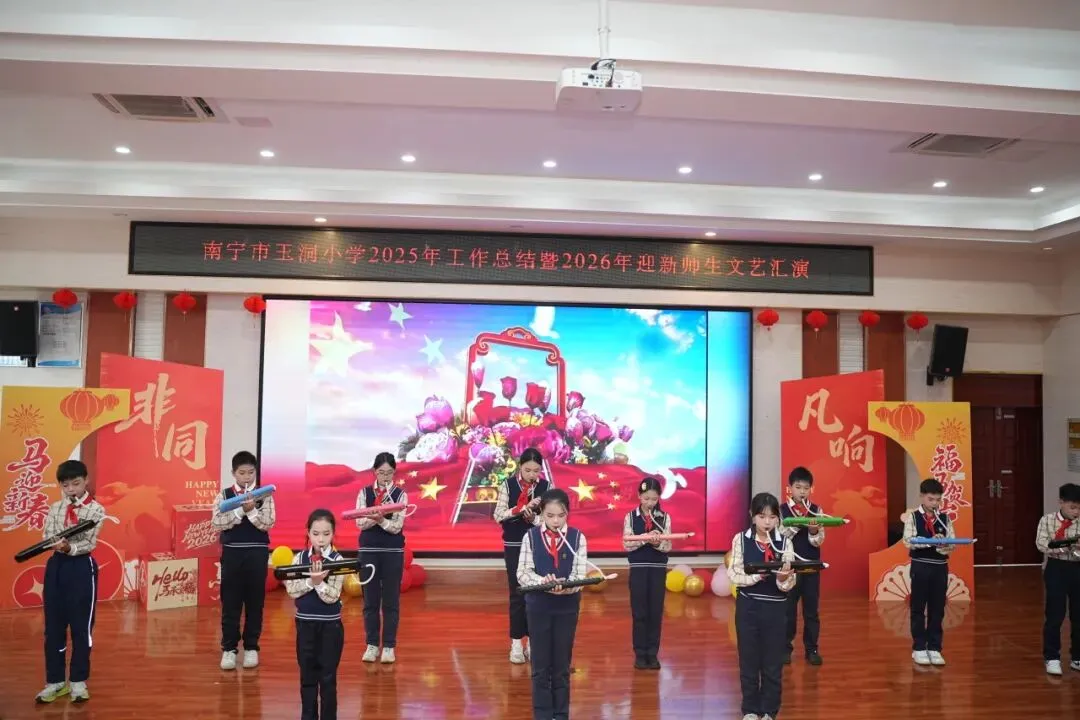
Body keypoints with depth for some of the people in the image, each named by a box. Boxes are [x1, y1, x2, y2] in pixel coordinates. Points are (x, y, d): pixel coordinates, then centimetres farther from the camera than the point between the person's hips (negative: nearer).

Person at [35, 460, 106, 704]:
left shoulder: (96, 509, -5)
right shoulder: (55, 508, 8)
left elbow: (90, 543, -12)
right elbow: (46, 536, 0)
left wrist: (70, 548, -32)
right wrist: (57, 544, -23)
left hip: (81, 567, -4)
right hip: (56, 566, 4)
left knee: (81, 626, 2)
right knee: (53, 626, 8)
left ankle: (78, 681, 14)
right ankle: (55, 681, 20)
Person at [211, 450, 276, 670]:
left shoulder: (264, 496, 0)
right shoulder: (224, 495, 2)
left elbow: (268, 524, -9)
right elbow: (217, 523, -10)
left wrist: (251, 510, -22)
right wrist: (241, 510, -19)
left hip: (257, 553, 0)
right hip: (232, 552, 0)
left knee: (255, 601, 6)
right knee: (230, 601, 5)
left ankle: (251, 647, 17)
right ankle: (229, 648, 15)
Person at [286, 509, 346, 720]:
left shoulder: (337, 560, -10)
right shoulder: (299, 558, -2)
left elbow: (332, 596, -15)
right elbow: (292, 590, -10)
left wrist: (319, 582, -31)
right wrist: (311, 580, -24)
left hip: (330, 625, -2)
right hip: (305, 623, 2)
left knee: (328, 677, 6)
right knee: (307, 676, 13)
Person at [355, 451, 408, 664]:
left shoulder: (400, 495, -3)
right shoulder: (364, 493, 2)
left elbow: (396, 526, -11)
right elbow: (360, 522, -7)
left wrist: (380, 519, -29)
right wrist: (377, 516, -25)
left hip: (393, 551, -1)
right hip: (368, 550, 1)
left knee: (391, 600, 3)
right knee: (370, 599, 7)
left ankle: (389, 646, 12)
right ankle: (372, 644, 17)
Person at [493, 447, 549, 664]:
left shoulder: (545, 487, -3)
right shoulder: (508, 485, -5)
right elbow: (498, 516, -10)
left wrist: (533, 518, -24)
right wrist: (522, 508, -23)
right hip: (514, 546, -1)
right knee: (517, 593, 3)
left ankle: (532, 640, 17)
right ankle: (516, 642, 13)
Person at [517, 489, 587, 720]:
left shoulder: (577, 537, -4)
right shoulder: (531, 537, -5)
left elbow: (580, 574, -9)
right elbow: (523, 573, -7)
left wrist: (566, 587, -29)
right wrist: (543, 582, -25)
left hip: (567, 606, 0)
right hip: (538, 606, 0)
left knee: (562, 666, 11)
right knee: (540, 666, 7)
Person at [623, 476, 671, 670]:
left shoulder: (664, 517, 1)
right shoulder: (631, 516, -2)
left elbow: (668, 546, -3)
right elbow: (627, 544, -9)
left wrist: (657, 543, -24)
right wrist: (646, 538, -22)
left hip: (658, 569, 1)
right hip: (638, 569, -1)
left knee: (656, 612, 6)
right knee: (639, 612, 5)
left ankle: (653, 653, 17)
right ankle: (640, 653, 15)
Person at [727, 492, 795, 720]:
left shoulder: (784, 542, -3)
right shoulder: (741, 539, -5)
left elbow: (790, 583, -5)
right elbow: (734, 575, -8)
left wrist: (783, 578, -27)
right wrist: (757, 576, -23)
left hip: (775, 608, 1)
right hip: (748, 607, 0)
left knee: (773, 663, 9)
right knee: (748, 660, 10)